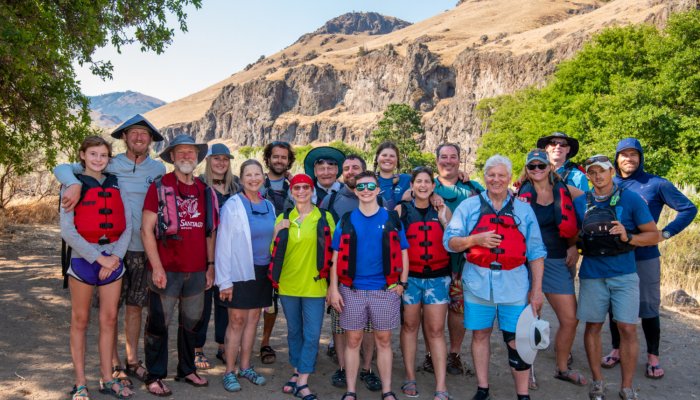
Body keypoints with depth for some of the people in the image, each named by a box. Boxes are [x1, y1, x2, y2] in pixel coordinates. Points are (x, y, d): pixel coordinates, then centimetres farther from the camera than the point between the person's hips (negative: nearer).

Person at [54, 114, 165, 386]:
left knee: (135, 306, 14)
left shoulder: (157, 169, 5)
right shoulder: (109, 165, -2)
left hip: (143, 249, 2)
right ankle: (114, 365, 20)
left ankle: (132, 360, 29)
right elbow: (62, 168, -4)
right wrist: (74, 184, -26)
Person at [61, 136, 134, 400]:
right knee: (80, 321, 6)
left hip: (114, 261, 3)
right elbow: (67, 231, -10)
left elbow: (127, 226, 4)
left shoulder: (115, 187, 9)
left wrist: (116, 256, -11)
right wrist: (99, 258, -16)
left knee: (109, 319, 8)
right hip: (83, 260, -3)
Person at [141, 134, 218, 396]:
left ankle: (187, 370, 31)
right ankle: (155, 376, 19)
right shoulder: (159, 187, -5)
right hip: (166, 271, -5)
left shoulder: (205, 192, 10)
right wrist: (157, 267, -14)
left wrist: (210, 265, 9)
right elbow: (146, 229, -9)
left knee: (191, 323, 15)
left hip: (197, 272, 5)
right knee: (159, 324, 5)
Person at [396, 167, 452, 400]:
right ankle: (410, 378, 22)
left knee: (436, 330, 1)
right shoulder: (401, 210, 1)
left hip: (438, 277, 1)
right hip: (409, 277, 0)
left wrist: (444, 221, -10)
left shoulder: (442, 210, 5)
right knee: (410, 326, 9)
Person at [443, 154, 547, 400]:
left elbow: (535, 252, 6)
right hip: (478, 284, 1)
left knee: (517, 340, 2)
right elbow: (449, 241, 2)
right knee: (480, 334, 10)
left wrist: (537, 288, 0)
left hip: (514, 285, 0)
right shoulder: (469, 206, 6)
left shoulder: (523, 210, 8)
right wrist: (476, 239, -15)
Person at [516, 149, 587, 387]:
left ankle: (562, 368, 27)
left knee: (570, 319, 6)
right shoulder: (523, 194, -1)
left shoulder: (564, 191, 4)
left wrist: (573, 246, 2)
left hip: (558, 262, 3)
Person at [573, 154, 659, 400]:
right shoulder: (580, 203, 4)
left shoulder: (631, 199, -2)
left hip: (624, 275, -2)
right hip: (592, 275, 2)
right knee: (593, 327, 9)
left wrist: (628, 237, -17)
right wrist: (575, 246, 0)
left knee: (628, 329, -2)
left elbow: (653, 235, -1)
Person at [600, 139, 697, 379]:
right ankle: (617, 350, 28)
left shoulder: (656, 184, -5)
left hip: (644, 257, -3)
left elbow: (689, 209, -2)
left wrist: (665, 233, -9)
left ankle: (653, 358, 20)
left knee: (648, 307, 5)